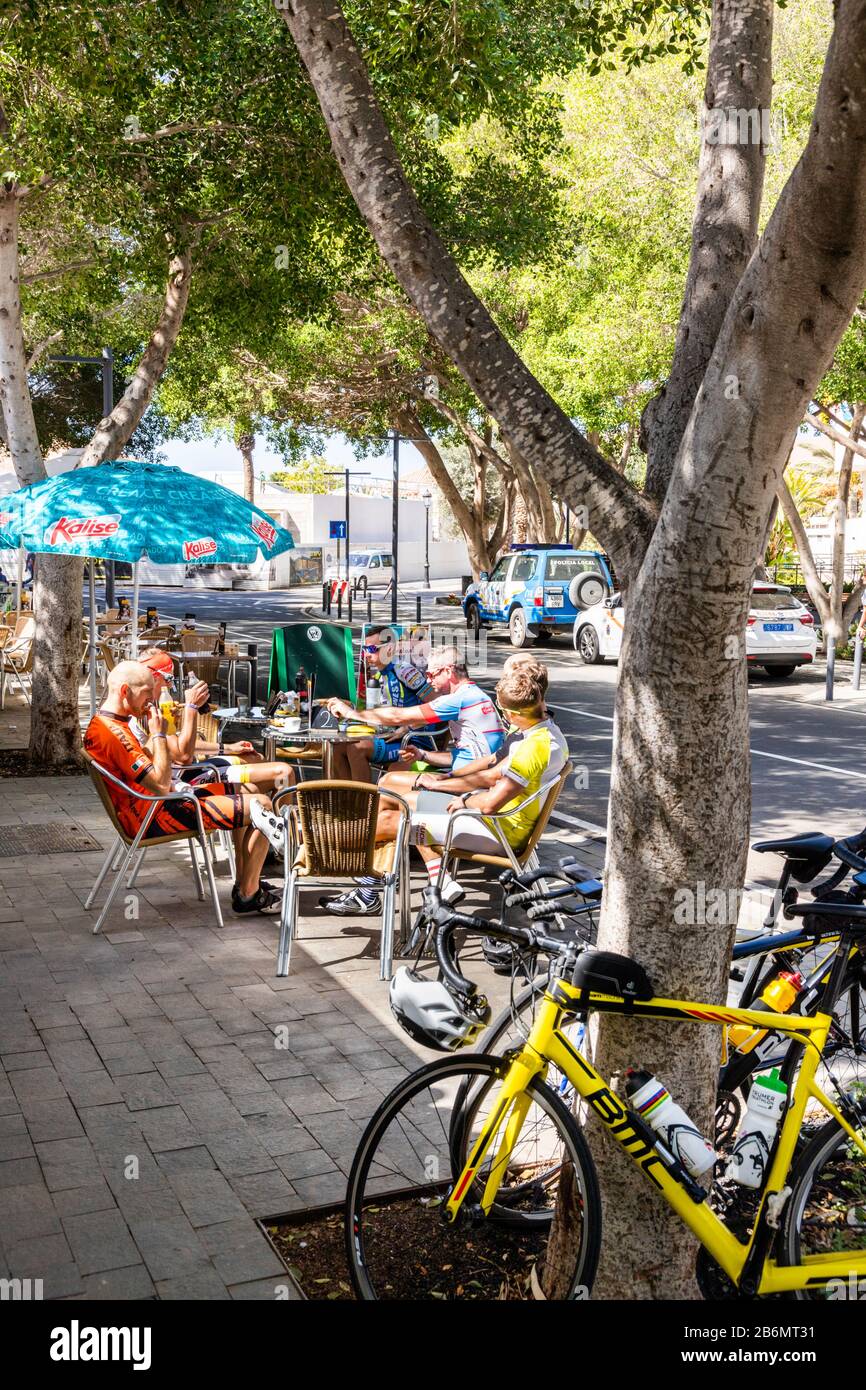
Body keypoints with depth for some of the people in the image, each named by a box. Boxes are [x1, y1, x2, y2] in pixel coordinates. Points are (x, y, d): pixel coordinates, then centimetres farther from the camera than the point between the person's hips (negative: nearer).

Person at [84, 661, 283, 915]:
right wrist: (158, 734, -18)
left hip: (153, 805, 11)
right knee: (262, 805, -10)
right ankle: (248, 894, 4)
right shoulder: (112, 733, -25)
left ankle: (244, 882, 24)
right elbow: (161, 785, -26)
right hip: (157, 818, -11)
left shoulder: (102, 724, 8)